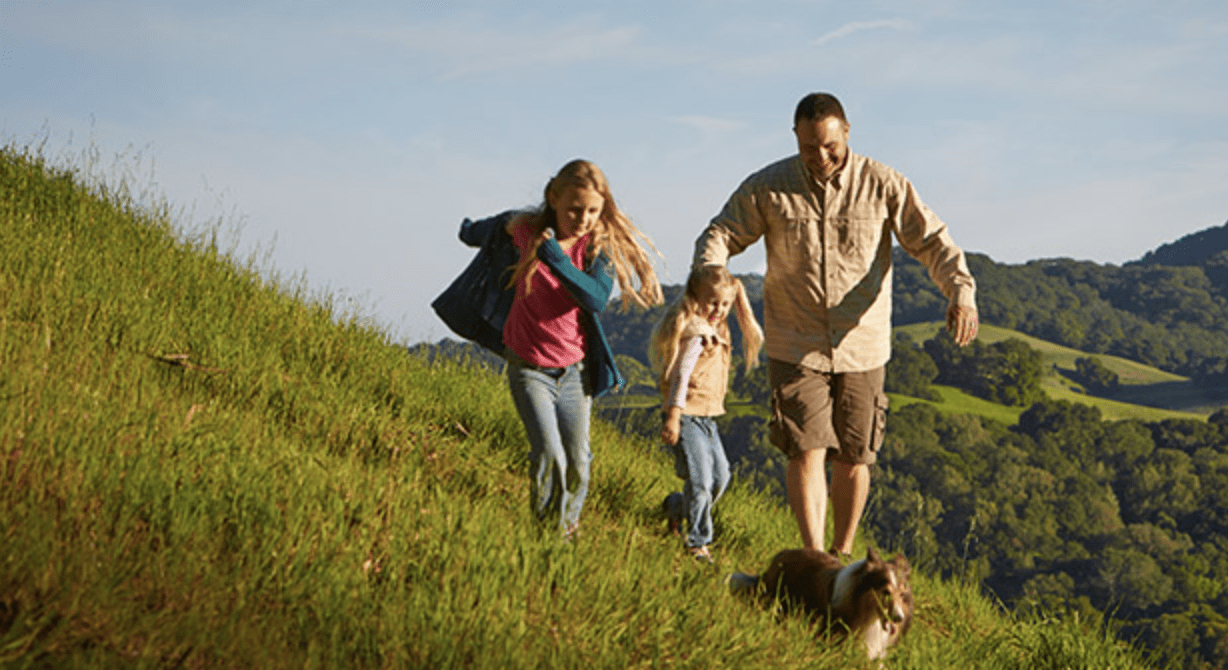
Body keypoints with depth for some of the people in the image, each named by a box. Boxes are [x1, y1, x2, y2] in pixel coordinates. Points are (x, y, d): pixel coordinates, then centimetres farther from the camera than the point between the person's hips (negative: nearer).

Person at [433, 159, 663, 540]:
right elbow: (494, 227, 14)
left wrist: (554, 255, -36)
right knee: (548, 455, -17)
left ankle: (568, 528, 29)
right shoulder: (524, 230, -12)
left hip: (575, 369, 1)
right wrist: (472, 231, 36)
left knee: (577, 462, 7)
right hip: (529, 368, -1)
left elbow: (597, 299, -30)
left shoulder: (600, 246, -12)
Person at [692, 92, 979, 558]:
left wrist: (961, 291, -21)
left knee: (853, 457, 8)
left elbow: (931, 240, -3)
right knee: (806, 451, -12)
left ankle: (843, 555, 26)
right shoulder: (767, 188, -5)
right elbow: (720, 235, -1)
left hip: (862, 348, 1)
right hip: (795, 348, -1)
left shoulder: (882, 185, -4)